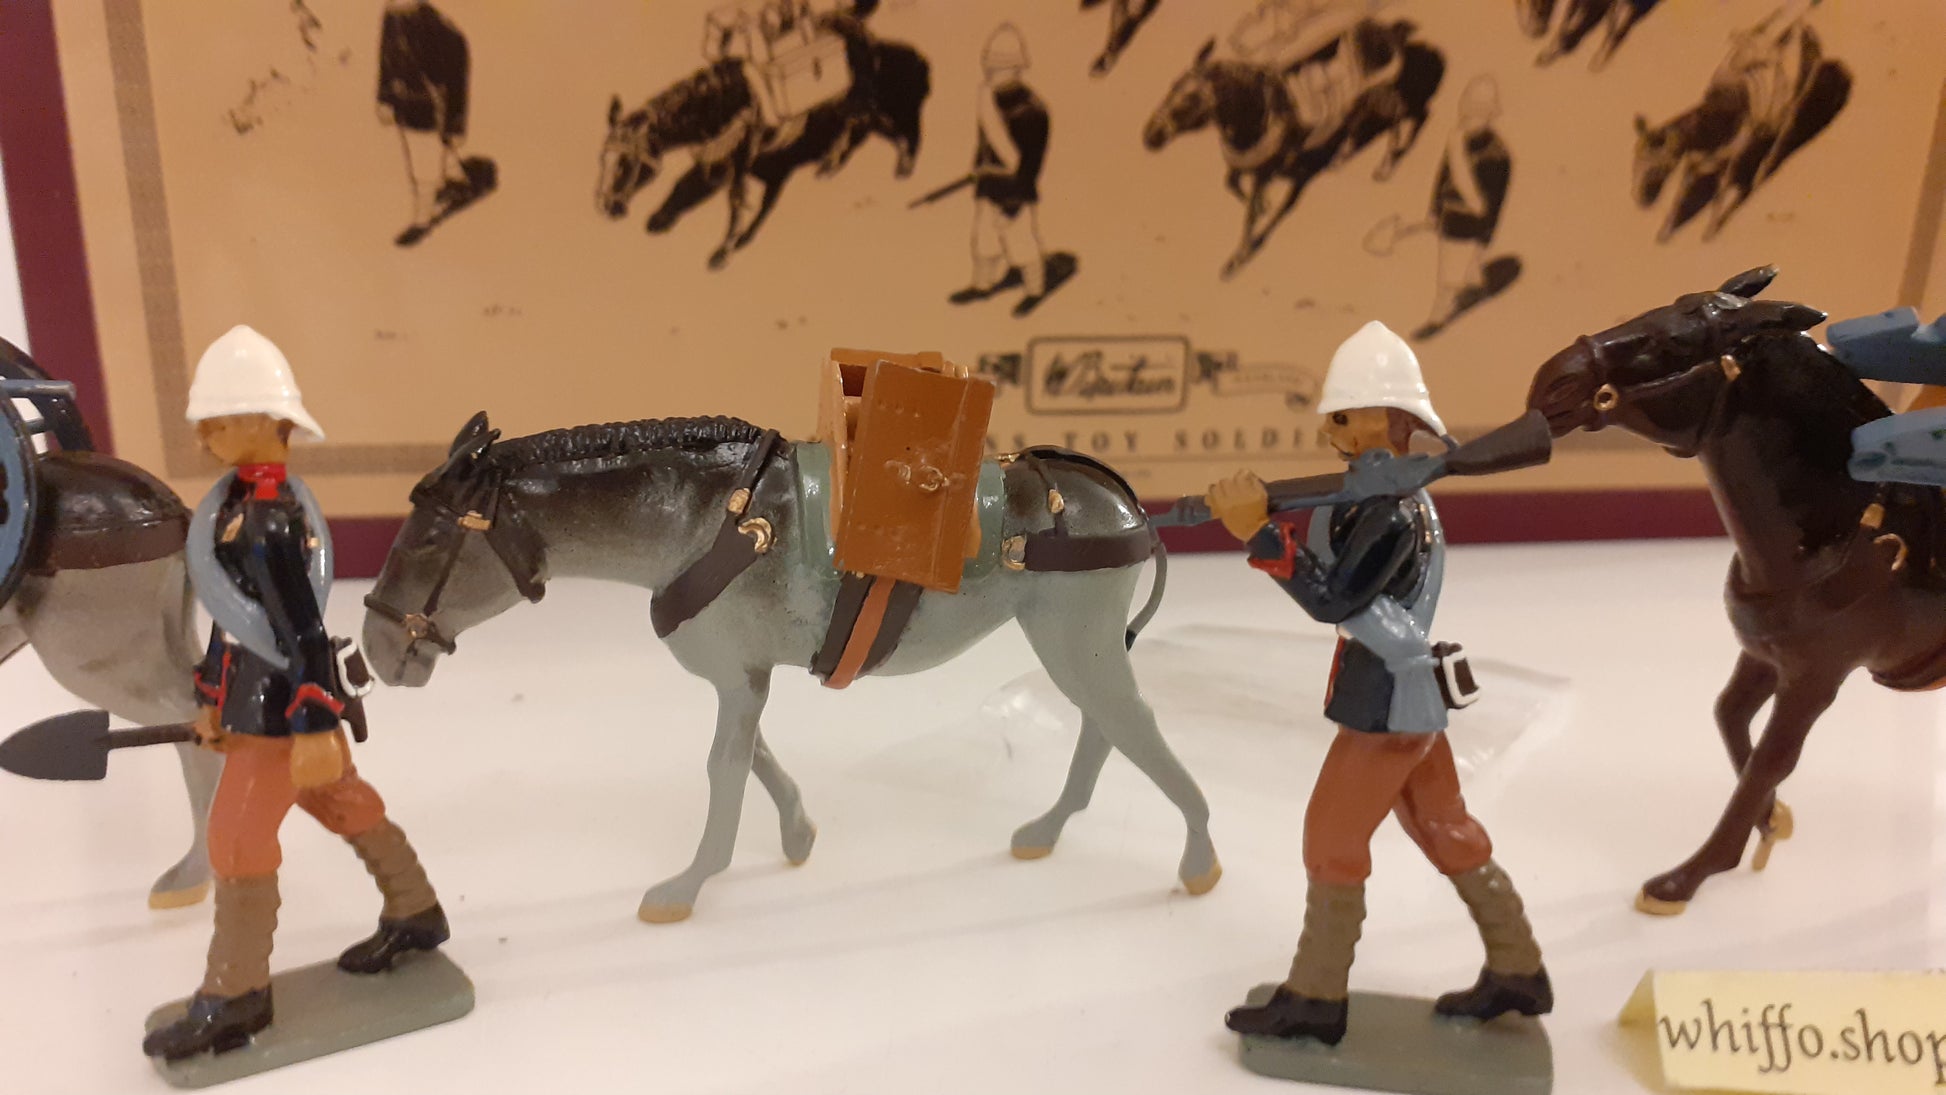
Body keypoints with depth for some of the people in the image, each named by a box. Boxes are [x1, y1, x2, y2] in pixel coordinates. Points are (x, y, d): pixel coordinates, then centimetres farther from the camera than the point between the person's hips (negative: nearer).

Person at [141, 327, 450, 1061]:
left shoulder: (269, 516, -23)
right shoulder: (237, 499, 6)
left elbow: (303, 630, -24)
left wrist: (316, 726, -23)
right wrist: (213, 698, 19)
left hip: (284, 698, -9)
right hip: (256, 691, 9)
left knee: (237, 836, 1)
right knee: (341, 802, 19)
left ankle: (234, 997, 17)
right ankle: (414, 913, 35)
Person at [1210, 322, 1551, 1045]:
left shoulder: (1393, 514, -23)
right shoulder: (1382, 496, 7)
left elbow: (1332, 601, -28)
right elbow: (1334, 573, 8)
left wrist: (1260, 534, -32)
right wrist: (1257, 517, -6)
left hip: (1391, 699, -10)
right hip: (1407, 692, 10)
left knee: (1331, 836, 0)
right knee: (1445, 829, 19)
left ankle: (1316, 999, 13)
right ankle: (1517, 971, 33)